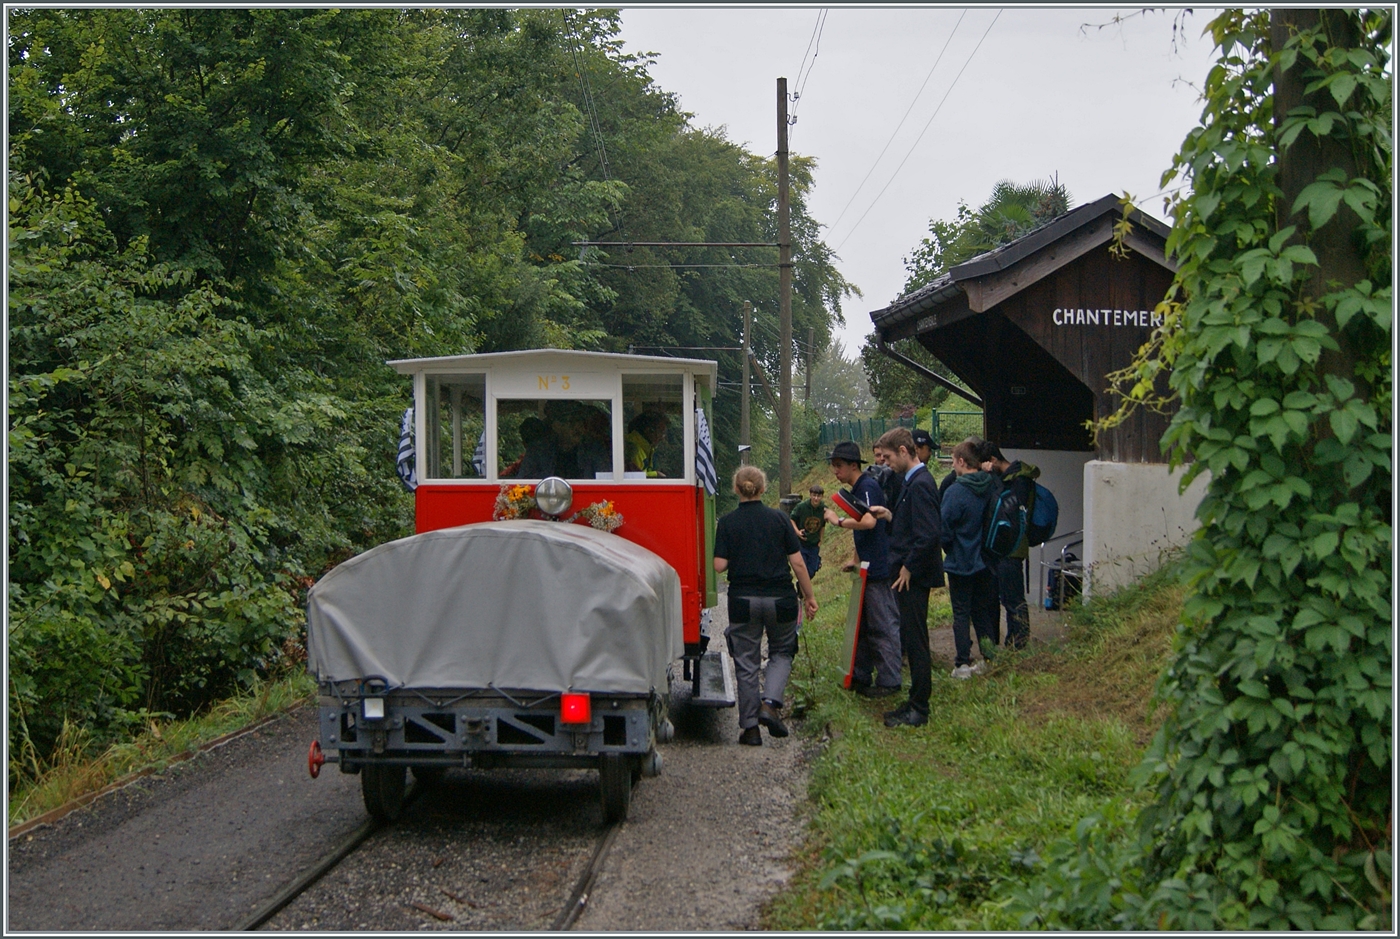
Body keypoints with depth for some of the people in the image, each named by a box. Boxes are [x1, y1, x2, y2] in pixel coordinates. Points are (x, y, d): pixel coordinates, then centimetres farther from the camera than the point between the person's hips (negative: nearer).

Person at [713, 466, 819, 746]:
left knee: (746, 663, 8)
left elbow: (720, 565, -8)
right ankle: (770, 703, -3)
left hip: (743, 600, 0)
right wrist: (809, 596, 7)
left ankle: (750, 727, 8)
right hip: (780, 598, 0)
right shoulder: (779, 519, -1)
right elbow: (797, 562, -3)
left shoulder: (727, 523, -3)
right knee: (781, 652, 20)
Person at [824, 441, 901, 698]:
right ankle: (860, 677, 24)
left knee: (883, 626, -5)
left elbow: (869, 521, -31)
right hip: (867, 569, 11)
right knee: (863, 625, 16)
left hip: (878, 570, -11)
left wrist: (839, 521, -19)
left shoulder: (868, 487, -15)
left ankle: (888, 682, 0)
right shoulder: (857, 489, 16)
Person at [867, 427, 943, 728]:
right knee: (911, 640, 15)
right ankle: (916, 703, 24)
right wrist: (890, 516, 6)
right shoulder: (913, 481, 13)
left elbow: (929, 534, -25)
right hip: (911, 574, 10)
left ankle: (918, 711, 5)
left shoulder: (920, 485, -19)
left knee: (915, 641, -3)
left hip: (914, 576, -10)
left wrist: (908, 568, -18)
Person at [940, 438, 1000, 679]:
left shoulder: (955, 492, -19)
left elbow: (945, 530, -12)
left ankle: (962, 664, 3)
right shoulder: (990, 486, -3)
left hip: (961, 562, -5)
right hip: (984, 562, 5)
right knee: (982, 611, 16)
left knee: (961, 614, 3)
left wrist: (950, 549, 8)